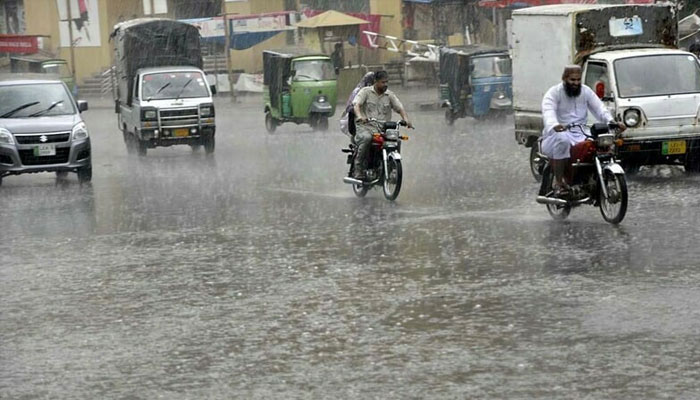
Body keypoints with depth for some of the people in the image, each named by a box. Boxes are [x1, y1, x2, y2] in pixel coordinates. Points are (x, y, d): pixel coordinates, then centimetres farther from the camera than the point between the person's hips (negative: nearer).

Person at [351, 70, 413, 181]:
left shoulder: (390, 95, 15)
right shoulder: (365, 92, 5)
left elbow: (400, 108, 7)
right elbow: (356, 104, -10)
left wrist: (406, 119, -15)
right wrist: (359, 116, -32)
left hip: (383, 128, 3)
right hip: (365, 126, -3)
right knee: (366, 138, -36)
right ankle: (358, 169, -28)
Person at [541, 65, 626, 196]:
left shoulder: (586, 91, 14)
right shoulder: (554, 92, -3)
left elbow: (599, 108, 4)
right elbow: (548, 110, -21)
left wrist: (611, 121, -17)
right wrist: (554, 125, -44)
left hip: (581, 132, 4)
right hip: (559, 132, -4)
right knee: (562, 141, -39)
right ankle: (558, 182, -31)